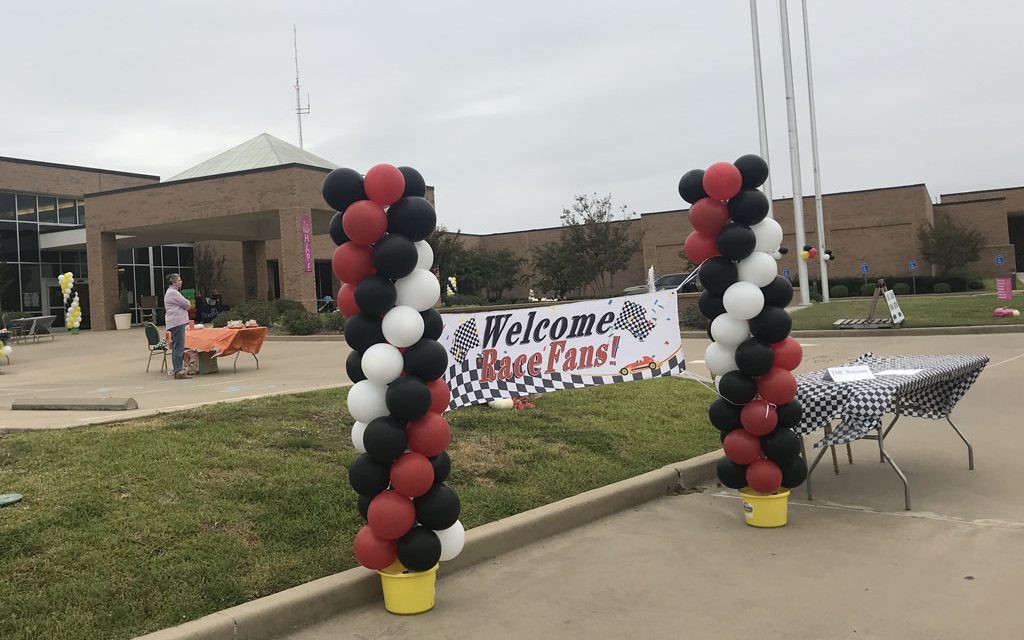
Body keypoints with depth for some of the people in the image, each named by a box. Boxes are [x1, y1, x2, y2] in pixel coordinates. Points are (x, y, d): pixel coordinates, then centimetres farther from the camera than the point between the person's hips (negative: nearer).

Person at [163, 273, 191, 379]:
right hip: (177, 322, -11)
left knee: (176, 347, 11)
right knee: (179, 347, -12)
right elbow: (187, 304, -13)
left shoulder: (172, 292, 23)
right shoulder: (173, 293, -12)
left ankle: (177, 369, 14)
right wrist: (188, 302, 8)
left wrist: (186, 304, 7)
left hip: (176, 323, 11)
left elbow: (185, 305, 27)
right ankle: (178, 370, -14)